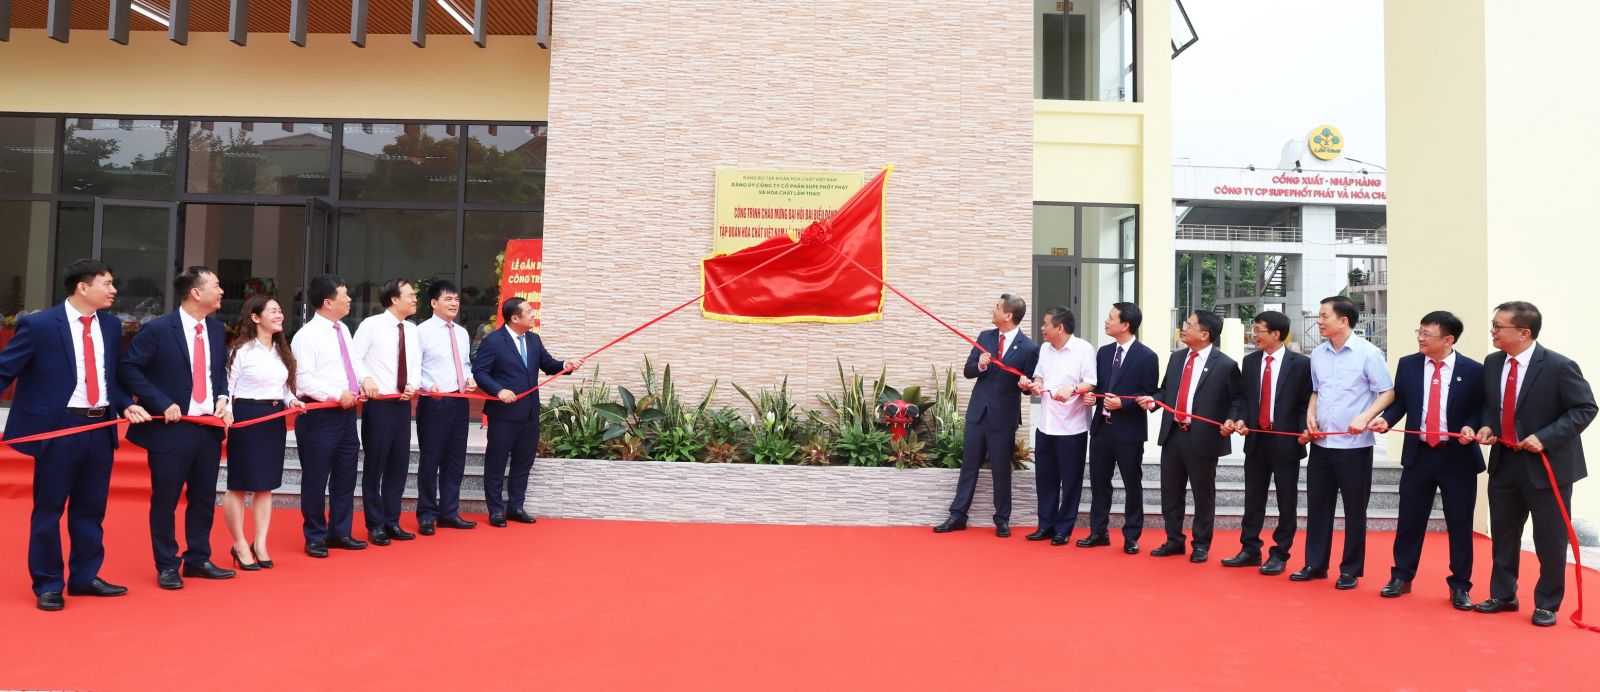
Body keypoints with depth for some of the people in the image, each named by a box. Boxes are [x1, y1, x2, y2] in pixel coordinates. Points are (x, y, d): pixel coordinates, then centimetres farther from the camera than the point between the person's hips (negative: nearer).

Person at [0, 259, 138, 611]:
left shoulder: (111, 325, 7)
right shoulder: (38, 325, -10)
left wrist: (126, 405, 1)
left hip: (101, 427, 5)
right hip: (58, 428, -5)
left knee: (91, 508, 14)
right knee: (48, 509, 6)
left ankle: (85, 577, 26)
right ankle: (47, 585, 19)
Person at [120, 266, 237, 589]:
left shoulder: (216, 329, 7)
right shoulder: (157, 329, -11)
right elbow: (129, 369, -10)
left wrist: (222, 398, 1)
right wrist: (162, 403, -15)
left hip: (209, 426, 6)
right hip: (172, 427, -6)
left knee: (204, 498, 13)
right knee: (165, 500, 6)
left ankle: (198, 560, 26)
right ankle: (167, 566, 18)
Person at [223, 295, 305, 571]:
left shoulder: (281, 350, 13)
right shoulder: (242, 350, -9)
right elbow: (226, 388, -9)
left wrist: (291, 401, 0)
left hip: (275, 418, 7)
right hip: (247, 417, -7)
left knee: (266, 483, 10)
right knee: (239, 483, 2)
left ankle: (260, 543, 19)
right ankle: (240, 545, 14)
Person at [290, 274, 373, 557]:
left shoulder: (343, 330, 11)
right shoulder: (307, 335, -14)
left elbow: (354, 360, 21)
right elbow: (303, 380, -20)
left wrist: (365, 378, 1)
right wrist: (337, 394, -22)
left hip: (346, 411, 8)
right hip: (320, 414, -8)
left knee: (346, 476, 15)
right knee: (315, 479, 4)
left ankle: (340, 532, 28)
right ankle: (315, 537, 18)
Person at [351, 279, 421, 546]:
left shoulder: (412, 329, 10)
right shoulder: (372, 325, -8)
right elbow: (354, 358, -9)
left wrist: (412, 385, -5)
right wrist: (366, 379, -24)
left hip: (403, 403, 6)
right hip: (378, 403, -6)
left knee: (399, 464, 10)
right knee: (375, 464, 3)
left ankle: (392, 522, 21)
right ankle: (376, 526, 13)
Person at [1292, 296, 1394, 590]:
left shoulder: (1368, 353, -9)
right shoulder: (1317, 354, 7)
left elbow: (1388, 392, -7)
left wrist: (1365, 417, -21)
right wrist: (1310, 415, 2)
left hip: (1354, 445, -5)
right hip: (1320, 443, 5)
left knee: (1354, 509, 6)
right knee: (1317, 505, 10)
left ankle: (1350, 570, 16)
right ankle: (1315, 564, 20)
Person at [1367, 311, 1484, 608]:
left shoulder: (1472, 370, -6)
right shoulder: (1407, 364, 1)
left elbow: (1480, 408, 0)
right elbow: (1399, 401, 7)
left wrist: (1471, 427, -19)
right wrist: (1386, 419, -11)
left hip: (1458, 456, -2)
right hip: (1418, 453, 2)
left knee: (1460, 523, 7)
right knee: (1409, 519, 9)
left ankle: (1460, 586, 20)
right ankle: (1401, 577, 22)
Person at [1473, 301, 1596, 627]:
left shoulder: (1559, 366, -17)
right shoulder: (1493, 363, 1)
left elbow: (1585, 408, -14)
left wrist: (1545, 438, -22)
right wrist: (1487, 425, -5)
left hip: (1546, 464, -6)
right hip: (1504, 462, 6)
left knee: (1549, 539, 5)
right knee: (1502, 533, 14)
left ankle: (1547, 604, 20)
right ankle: (1502, 595, 28)